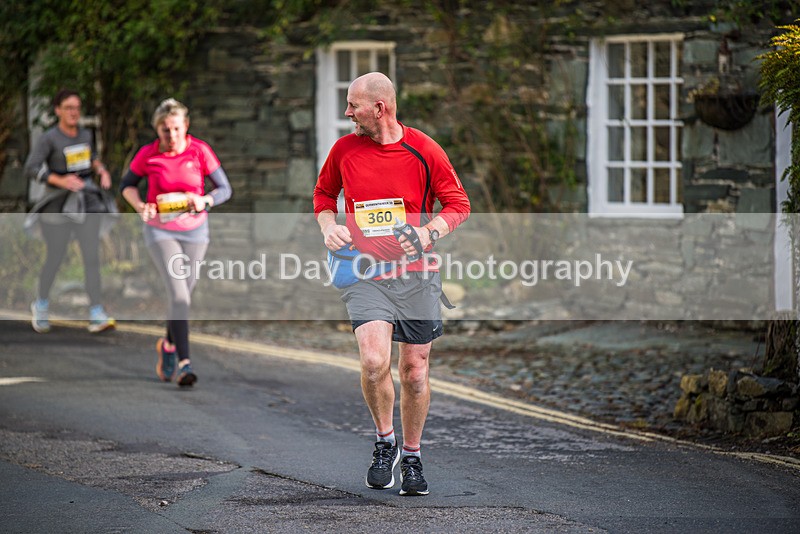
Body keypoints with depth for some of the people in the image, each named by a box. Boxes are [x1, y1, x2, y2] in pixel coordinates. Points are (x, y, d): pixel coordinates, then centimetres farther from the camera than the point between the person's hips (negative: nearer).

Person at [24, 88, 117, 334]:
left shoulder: (85, 134, 5)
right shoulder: (48, 138, -11)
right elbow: (31, 169, -18)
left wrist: (102, 171, 3)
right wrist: (61, 181, -30)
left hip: (86, 203, 4)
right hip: (58, 203, -4)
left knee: (92, 256, -10)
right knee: (55, 258, 7)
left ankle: (97, 316, -15)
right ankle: (41, 305, 35)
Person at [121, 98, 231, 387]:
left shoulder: (199, 151, -10)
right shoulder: (148, 154, -11)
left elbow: (224, 189, -5)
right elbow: (127, 184, 5)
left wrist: (204, 201, -25)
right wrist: (140, 206, -14)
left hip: (194, 230, 2)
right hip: (160, 231, -2)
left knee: (183, 296, 12)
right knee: (179, 296, -17)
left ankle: (168, 345, 40)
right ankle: (184, 363, -19)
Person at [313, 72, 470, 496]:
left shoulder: (424, 151, -4)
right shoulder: (344, 150, 2)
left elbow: (458, 205, 4)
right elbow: (324, 192, 21)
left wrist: (429, 233, -14)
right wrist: (329, 226, 1)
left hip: (416, 275, 0)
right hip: (365, 274, 0)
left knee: (414, 370, 5)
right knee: (374, 360, -22)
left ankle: (411, 457, 25)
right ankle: (384, 441, 2)